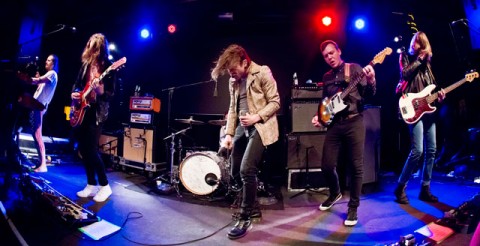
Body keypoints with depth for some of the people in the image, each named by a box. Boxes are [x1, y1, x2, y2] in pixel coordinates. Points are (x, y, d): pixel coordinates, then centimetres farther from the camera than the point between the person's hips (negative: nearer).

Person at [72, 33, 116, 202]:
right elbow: (77, 83, 22)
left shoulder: (107, 67, -7)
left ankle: (104, 186, 3)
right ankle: (91, 185, 19)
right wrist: (74, 93, 1)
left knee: (91, 150, -10)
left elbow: (111, 94, -11)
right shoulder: (86, 64, 12)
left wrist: (101, 91, -32)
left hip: (96, 113, -7)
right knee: (83, 150, 8)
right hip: (81, 110, 8)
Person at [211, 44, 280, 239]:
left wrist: (256, 117, -19)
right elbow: (232, 109, 15)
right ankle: (250, 206, 31)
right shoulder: (233, 81, 13)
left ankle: (245, 219, -5)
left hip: (259, 126, -7)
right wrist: (229, 133, 5)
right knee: (236, 172, 9)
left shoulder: (262, 73, -6)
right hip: (241, 128, 8)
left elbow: (275, 102, -7)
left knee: (246, 170, -19)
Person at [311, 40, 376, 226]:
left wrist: (371, 81, -26)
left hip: (354, 122, -4)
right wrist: (319, 116, 6)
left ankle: (353, 207, 12)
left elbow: (368, 94, -5)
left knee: (356, 167, -1)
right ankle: (335, 193, 33)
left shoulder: (355, 68, 2)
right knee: (327, 165, 4)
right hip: (334, 124, 4)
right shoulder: (326, 77, 16)